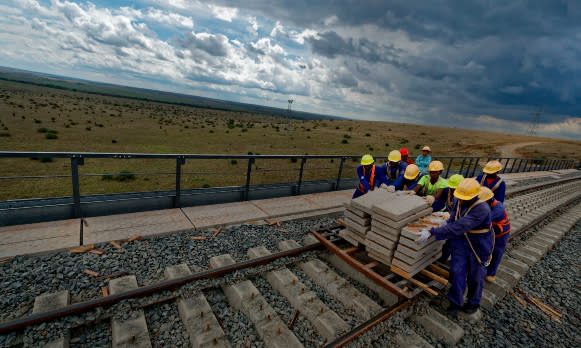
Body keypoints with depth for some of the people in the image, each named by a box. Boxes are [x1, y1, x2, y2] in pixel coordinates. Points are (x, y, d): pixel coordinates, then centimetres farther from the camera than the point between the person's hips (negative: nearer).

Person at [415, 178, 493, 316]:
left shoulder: (482, 209, -33)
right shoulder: (458, 202, -13)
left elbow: (458, 227, -43)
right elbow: (452, 221, 2)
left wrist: (432, 232, -46)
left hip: (479, 248, -4)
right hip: (461, 244, 4)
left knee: (475, 278, 16)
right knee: (457, 273, 5)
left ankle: (473, 303, 43)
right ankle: (455, 303, 26)